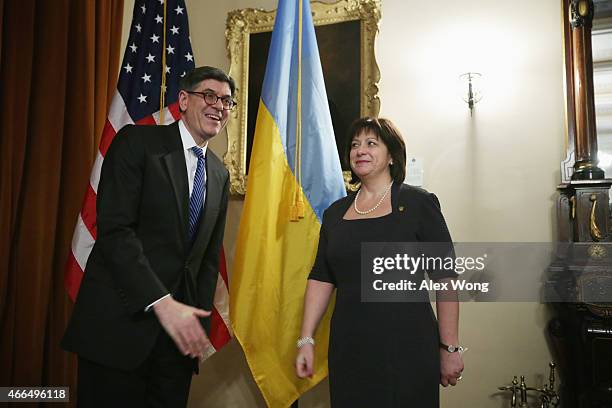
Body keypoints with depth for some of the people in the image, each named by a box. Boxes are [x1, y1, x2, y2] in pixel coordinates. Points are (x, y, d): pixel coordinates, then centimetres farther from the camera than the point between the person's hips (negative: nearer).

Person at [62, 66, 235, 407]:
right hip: (120, 320, -5)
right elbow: (113, 229, -16)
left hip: (179, 321, 6)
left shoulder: (220, 174, 12)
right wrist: (162, 302, -21)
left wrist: (199, 322, 7)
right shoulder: (137, 142, -6)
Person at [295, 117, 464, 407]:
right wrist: (306, 340, 3)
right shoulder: (336, 212, 8)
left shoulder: (417, 203, -4)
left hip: (407, 347, -3)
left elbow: (444, 279, -7)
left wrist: (449, 349, -8)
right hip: (348, 348, 4)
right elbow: (320, 279, 8)